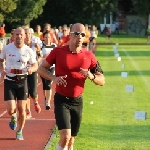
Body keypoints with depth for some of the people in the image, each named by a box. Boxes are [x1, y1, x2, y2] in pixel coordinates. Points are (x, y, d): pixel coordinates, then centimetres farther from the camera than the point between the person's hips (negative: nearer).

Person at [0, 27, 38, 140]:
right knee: (11, 110, -10)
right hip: (9, 81, -1)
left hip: (22, 81, 1)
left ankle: (20, 132, 23)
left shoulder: (28, 51, -4)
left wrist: (31, 69, -16)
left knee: (21, 109, 2)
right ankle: (13, 117, 29)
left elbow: (35, 65, 7)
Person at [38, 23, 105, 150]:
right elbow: (41, 69, 2)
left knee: (71, 140, 12)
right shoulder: (58, 52, -7)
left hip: (77, 101, 3)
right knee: (65, 137, -19)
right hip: (61, 100, -3)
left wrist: (91, 76, -19)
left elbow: (102, 81, 3)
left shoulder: (89, 56, -1)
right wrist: (54, 78, -16)